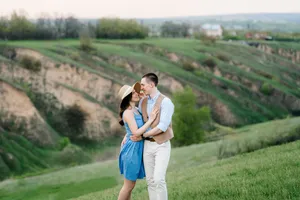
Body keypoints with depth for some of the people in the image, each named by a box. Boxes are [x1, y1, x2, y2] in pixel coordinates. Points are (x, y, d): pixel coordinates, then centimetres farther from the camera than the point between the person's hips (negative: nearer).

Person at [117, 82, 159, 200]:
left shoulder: (135, 110, 10)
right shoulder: (128, 112, -17)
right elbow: (136, 132, -23)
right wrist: (151, 119, -22)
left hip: (137, 149, 9)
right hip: (132, 149, -9)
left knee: (130, 184, 14)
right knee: (129, 185, -1)